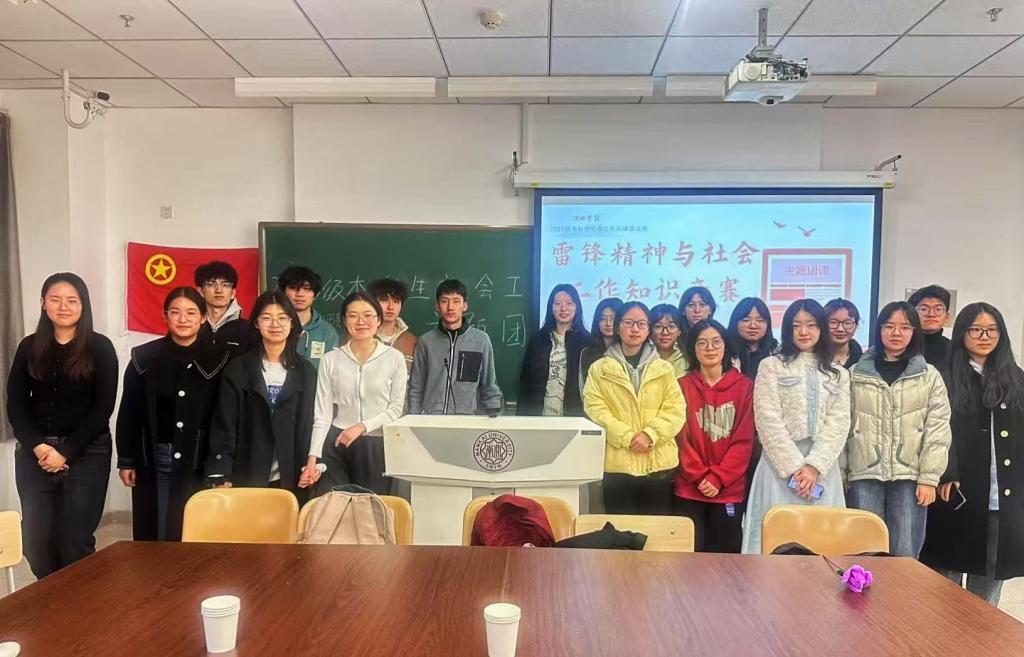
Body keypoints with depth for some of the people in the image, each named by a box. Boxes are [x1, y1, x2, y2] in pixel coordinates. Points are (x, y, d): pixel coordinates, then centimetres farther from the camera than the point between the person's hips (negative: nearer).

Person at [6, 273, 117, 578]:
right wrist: (38, 446, -9)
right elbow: (15, 404, 5)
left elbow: (103, 408, -5)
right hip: (34, 454, 3)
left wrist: (66, 452, -10)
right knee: (36, 541, 5)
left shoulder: (100, 347, -1)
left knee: (75, 541, -1)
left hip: (86, 454, -3)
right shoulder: (29, 347, 9)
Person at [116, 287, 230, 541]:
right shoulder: (143, 357, 2)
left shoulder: (218, 358, -3)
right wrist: (126, 460, 4)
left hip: (198, 462, -2)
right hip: (152, 460, 2)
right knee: (151, 534, 9)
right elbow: (128, 413, 7)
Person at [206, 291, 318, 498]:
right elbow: (224, 424, 0)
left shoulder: (306, 371, 8)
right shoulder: (237, 369, 3)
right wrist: (221, 476, -7)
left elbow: (310, 421, 7)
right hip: (248, 478, -1)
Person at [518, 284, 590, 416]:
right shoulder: (537, 339, 6)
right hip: (540, 415, 1)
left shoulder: (586, 340, 1)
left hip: (574, 416, -1)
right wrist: (524, 414, 1)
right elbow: (525, 380, 6)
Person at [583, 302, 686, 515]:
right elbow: (595, 410, -4)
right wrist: (627, 438, -15)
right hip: (617, 464, -1)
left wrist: (650, 434, -14)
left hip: (659, 464, 2)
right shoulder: (600, 369, 5)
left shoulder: (664, 368, 10)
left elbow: (676, 409, 2)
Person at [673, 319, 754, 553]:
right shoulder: (682, 386, 3)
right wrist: (700, 477, -10)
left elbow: (744, 440, -3)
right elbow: (681, 438, 0)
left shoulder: (744, 386, 2)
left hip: (730, 490, 0)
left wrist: (718, 478, -11)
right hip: (688, 489, 0)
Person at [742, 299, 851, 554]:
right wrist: (794, 467, -12)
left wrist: (814, 466, -12)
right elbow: (768, 421, -5)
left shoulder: (838, 375, 13)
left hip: (822, 468, 3)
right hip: (780, 464, -2)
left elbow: (838, 424, 2)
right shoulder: (771, 366, 4)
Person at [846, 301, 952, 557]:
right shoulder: (856, 374, 8)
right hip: (865, 475, 1)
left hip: (910, 477, 0)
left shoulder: (930, 376, 7)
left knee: (905, 555, 1)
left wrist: (929, 478, -6)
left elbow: (938, 431, 1)